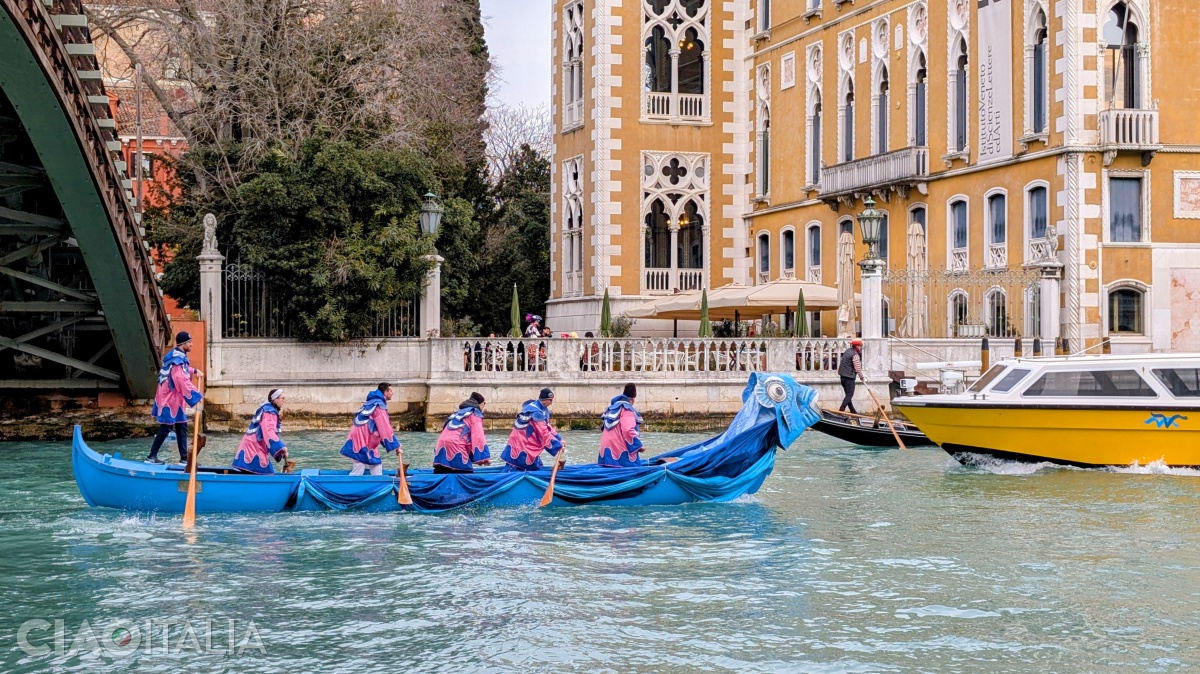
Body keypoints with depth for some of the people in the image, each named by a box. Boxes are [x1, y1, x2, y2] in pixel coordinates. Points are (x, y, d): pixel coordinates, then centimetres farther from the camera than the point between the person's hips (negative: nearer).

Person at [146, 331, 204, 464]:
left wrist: (194, 371, 12)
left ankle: (184, 458, 12)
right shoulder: (177, 361, -21)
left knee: (182, 428, 10)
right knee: (165, 429, -5)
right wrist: (196, 397, -32)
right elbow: (182, 382, -31)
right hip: (170, 400, -10)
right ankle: (151, 456, 1)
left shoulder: (178, 357, 10)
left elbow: (183, 371, 31)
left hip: (175, 400, 10)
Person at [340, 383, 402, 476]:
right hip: (362, 440, -10)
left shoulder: (374, 402, 17)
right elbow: (385, 429, -18)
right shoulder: (379, 405, -15)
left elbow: (381, 428, 20)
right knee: (359, 468, -8)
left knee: (376, 464, 12)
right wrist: (396, 446, -15)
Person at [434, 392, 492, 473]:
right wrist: (484, 456, -13)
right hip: (455, 447, -8)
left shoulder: (460, 412, 32)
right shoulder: (475, 413, 7)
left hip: (442, 447, 8)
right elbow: (478, 436, -7)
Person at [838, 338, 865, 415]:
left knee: (848, 394, 15)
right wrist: (861, 376, -2)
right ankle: (841, 410, -13)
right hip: (849, 377, -9)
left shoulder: (848, 351, 12)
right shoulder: (855, 355, -16)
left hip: (843, 376, 9)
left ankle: (853, 411, 23)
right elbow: (857, 368, -17)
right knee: (849, 395, -5)